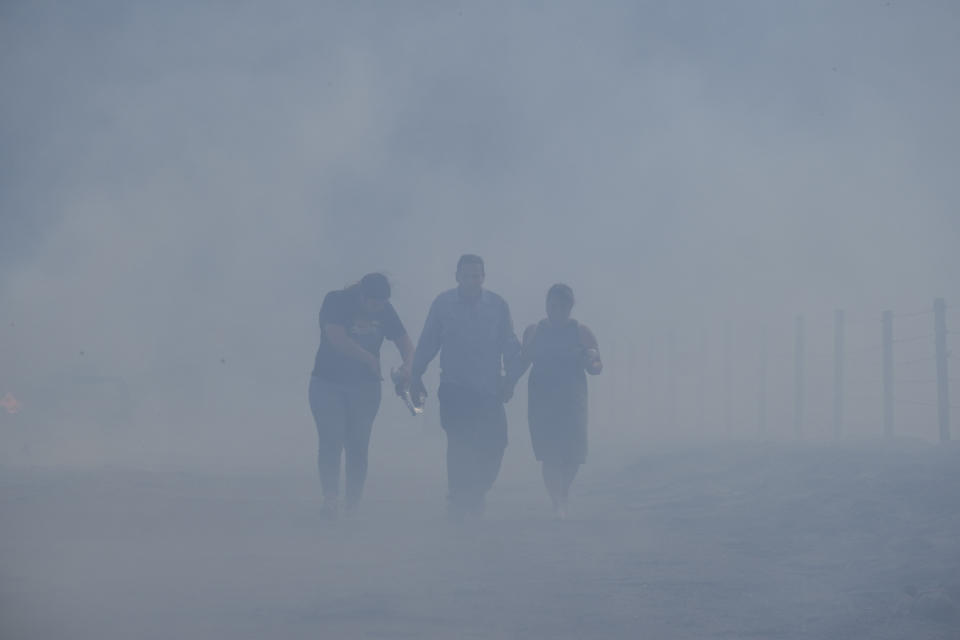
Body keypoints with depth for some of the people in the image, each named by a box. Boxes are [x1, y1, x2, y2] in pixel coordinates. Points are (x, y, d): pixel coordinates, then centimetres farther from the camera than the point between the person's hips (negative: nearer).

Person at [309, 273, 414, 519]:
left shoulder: (384, 309, 2)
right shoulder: (336, 302, -12)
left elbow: (403, 340, 5)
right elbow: (337, 339, -24)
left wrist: (408, 365, -16)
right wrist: (370, 359, -21)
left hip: (365, 386, 3)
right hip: (328, 383, -3)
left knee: (358, 445, 2)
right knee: (331, 441, -13)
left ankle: (353, 504, 6)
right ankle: (330, 498, -15)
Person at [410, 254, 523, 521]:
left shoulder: (497, 305, 4)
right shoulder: (443, 304, 2)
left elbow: (511, 347, 7)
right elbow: (427, 344, 6)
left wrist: (510, 380, -3)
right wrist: (416, 376, 2)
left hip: (489, 389, 2)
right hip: (455, 389, -2)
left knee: (494, 443, -2)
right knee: (459, 445, -10)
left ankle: (476, 494, 21)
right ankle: (458, 501, -1)